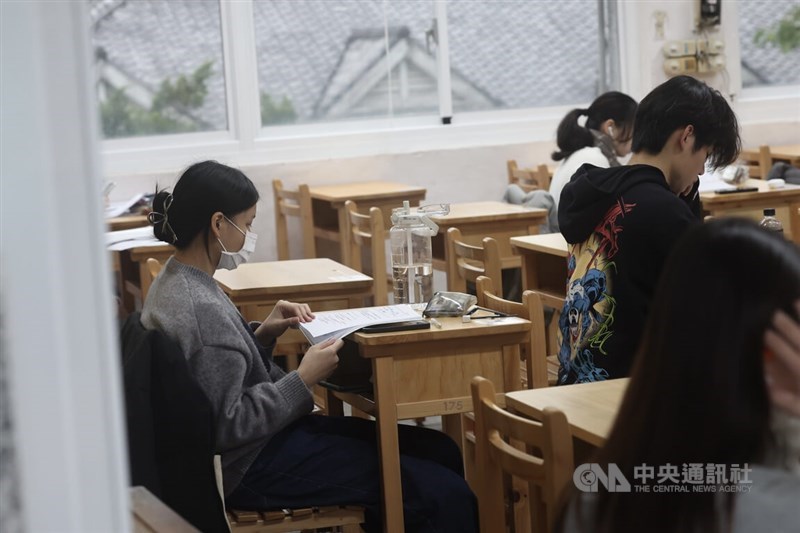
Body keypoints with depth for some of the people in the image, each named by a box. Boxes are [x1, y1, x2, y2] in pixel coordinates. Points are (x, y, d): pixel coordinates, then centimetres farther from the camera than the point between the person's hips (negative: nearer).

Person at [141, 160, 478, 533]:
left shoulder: (177, 280, 6)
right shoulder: (200, 308, -25)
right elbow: (230, 426, -25)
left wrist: (262, 334, 5)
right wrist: (303, 379, -18)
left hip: (259, 437, 11)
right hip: (252, 465, -11)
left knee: (441, 451, 10)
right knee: (445, 495, -16)